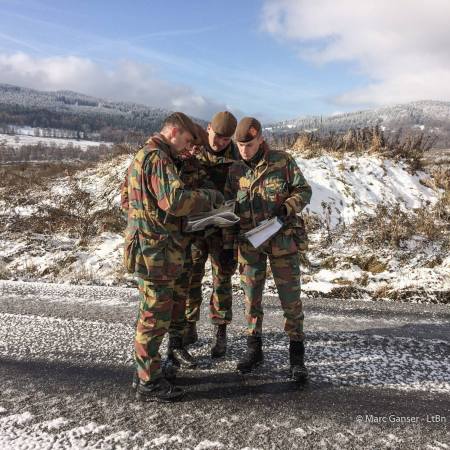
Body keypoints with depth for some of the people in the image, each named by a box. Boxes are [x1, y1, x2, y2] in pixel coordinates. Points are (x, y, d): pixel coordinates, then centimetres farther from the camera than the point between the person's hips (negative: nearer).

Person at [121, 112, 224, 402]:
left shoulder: (141, 156, 17)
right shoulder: (158, 158, -16)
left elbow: (125, 198, 23)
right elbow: (175, 200, -28)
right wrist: (209, 198, -15)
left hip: (145, 246, 11)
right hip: (157, 249, -11)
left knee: (151, 313, 21)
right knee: (156, 316, 0)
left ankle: (148, 369, 35)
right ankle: (149, 383, 12)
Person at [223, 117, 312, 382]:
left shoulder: (283, 161, -5)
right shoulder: (235, 171, 5)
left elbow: (304, 190, 0)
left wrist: (287, 210, -18)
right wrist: (228, 243, 8)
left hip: (283, 240, -3)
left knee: (291, 299, 2)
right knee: (251, 298, 11)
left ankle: (297, 356, 16)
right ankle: (254, 350, 27)